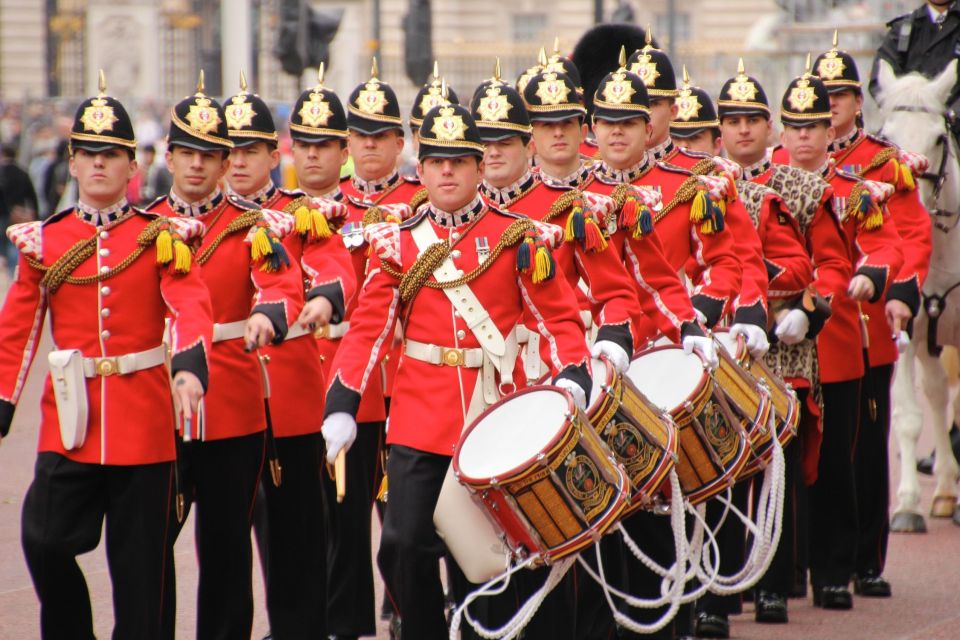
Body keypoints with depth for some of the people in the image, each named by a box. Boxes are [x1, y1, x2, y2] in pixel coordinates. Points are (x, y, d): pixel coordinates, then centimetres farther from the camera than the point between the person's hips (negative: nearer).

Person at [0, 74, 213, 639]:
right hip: (71, 418, 1)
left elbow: (191, 306, -14)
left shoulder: (161, 238, 1)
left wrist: (190, 368, -33)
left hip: (144, 419, -1)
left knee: (140, 560, 3)